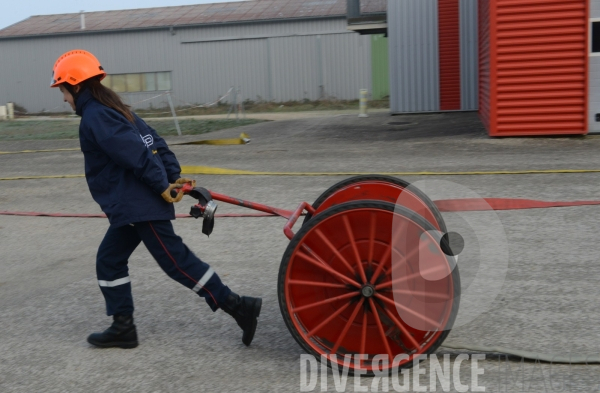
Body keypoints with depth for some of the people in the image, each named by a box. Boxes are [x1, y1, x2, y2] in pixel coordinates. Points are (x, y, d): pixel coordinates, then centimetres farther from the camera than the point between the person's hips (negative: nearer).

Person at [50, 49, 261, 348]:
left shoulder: (94, 117, -15)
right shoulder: (112, 110, 17)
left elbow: (135, 153, -24)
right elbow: (154, 143, 11)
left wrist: (162, 186, -17)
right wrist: (173, 176, 5)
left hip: (138, 206, -10)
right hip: (133, 206, 10)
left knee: (176, 261, -6)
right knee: (109, 260, 17)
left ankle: (238, 306, -2)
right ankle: (123, 327, 24)